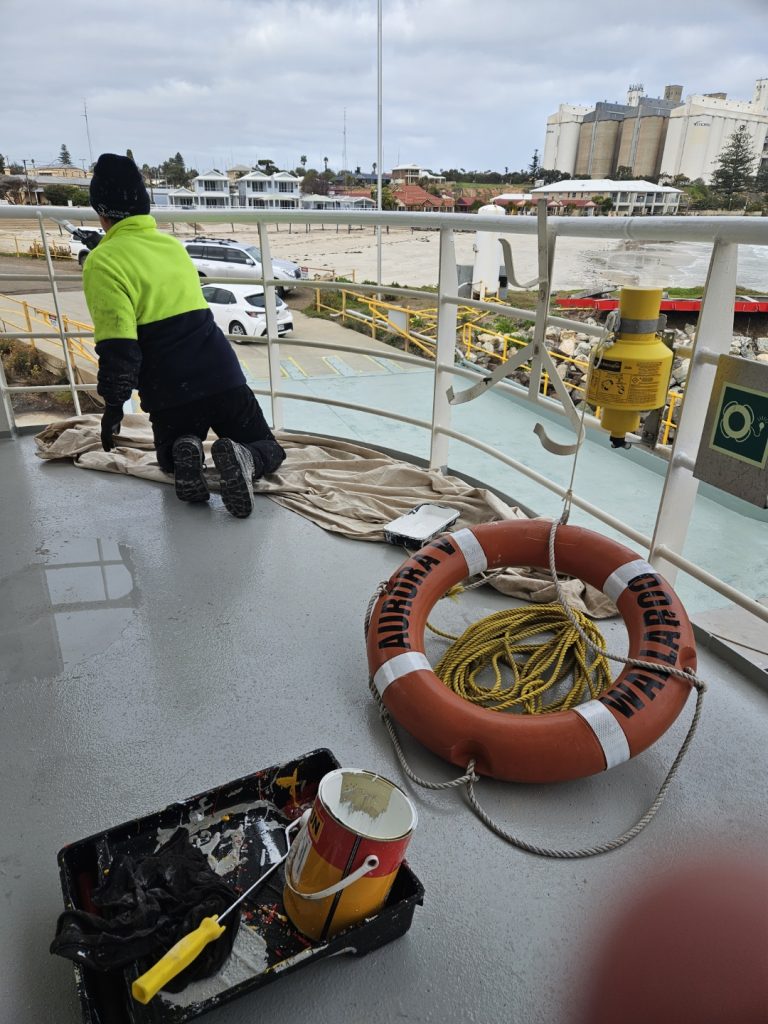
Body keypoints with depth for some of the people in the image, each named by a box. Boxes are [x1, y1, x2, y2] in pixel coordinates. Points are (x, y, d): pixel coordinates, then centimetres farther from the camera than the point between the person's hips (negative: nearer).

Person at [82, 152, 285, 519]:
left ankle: (185, 456, -9)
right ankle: (243, 458, -17)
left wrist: (113, 405, -6)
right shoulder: (173, 245, 14)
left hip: (170, 394, -3)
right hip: (223, 375, 3)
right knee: (269, 450, 18)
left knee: (170, 460, 27)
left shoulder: (103, 261, -5)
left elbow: (118, 343, -14)